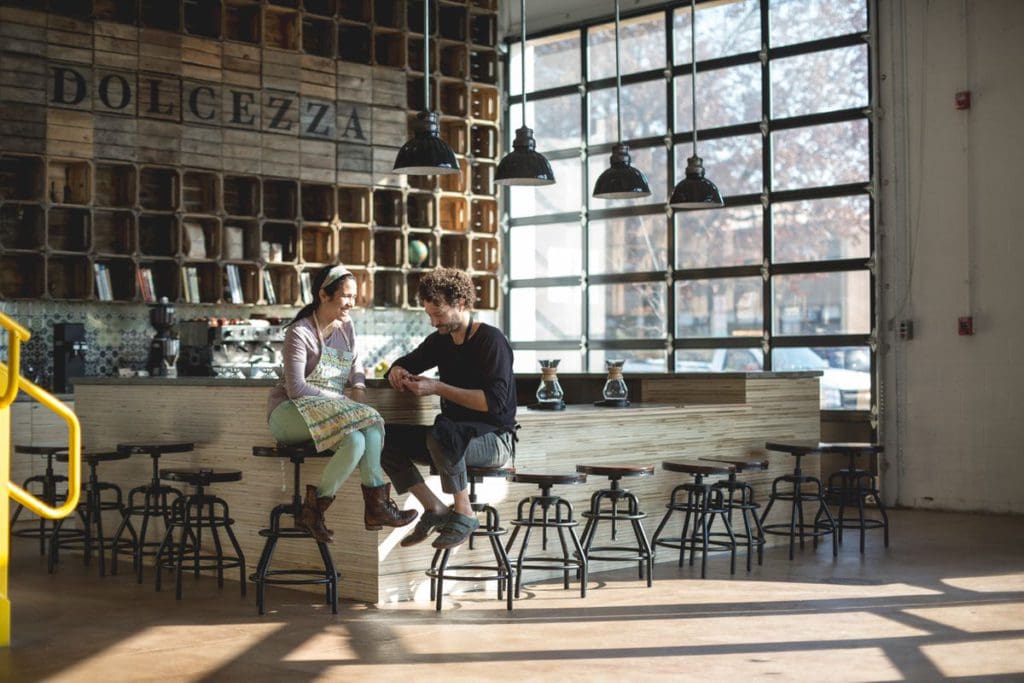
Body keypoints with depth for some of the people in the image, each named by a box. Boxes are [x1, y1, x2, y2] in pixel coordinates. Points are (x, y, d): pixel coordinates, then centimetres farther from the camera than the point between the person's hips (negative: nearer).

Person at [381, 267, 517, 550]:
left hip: (495, 439, -8)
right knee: (385, 438, -9)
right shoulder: (440, 340, 11)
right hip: (455, 437, 8)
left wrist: (438, 388, -25)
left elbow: (495, 402, -23)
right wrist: (397, 371, -2)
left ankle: (464, 513, -18)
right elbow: (406, 363, 25)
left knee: (440, 433, -38)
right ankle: (435, 509, -1)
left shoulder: (491, 341, -12)